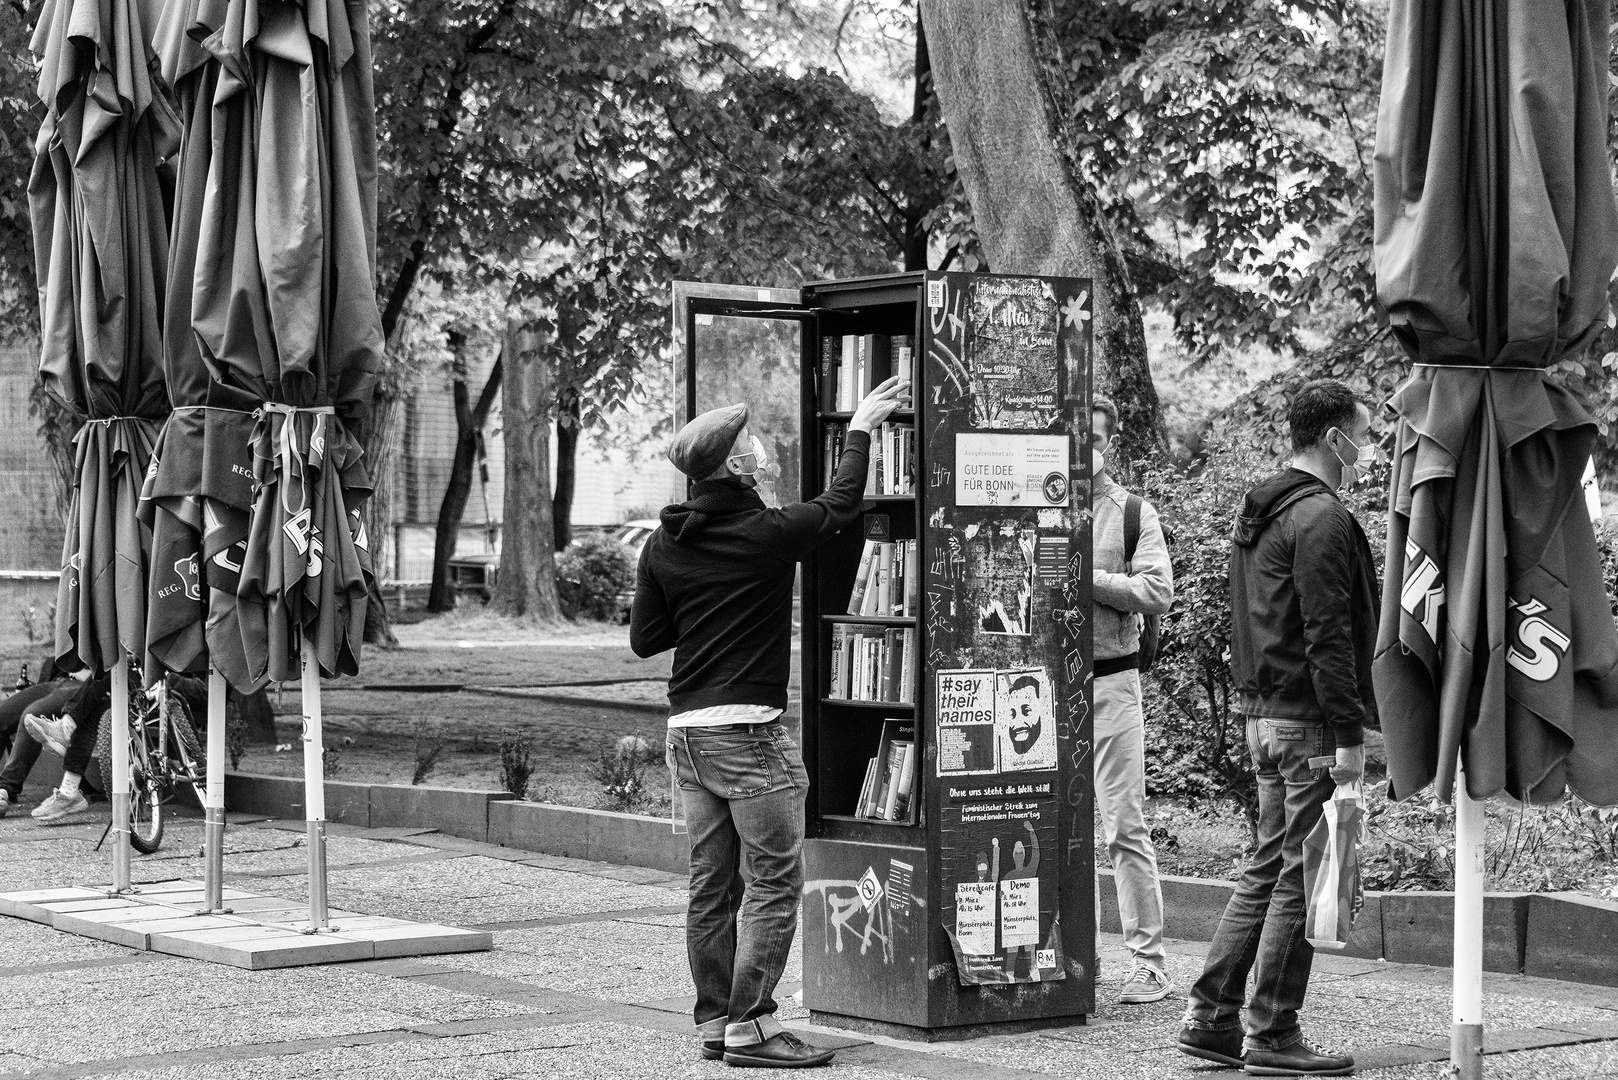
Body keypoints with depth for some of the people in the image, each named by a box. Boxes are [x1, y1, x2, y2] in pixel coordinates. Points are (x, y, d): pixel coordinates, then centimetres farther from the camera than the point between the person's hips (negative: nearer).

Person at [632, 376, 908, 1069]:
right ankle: (750, 1027, -4)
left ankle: (715, 1022, 16)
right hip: (748, 730, -7)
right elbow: (841, 504, 6)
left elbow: (644, 639, 10)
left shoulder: (663, 544, 6)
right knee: (773, 882, -2)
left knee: (712, 884, 11)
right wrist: (860, 429, 18)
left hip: (686, 729, 7)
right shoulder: (766, 535, -11)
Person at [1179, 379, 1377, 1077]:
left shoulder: (1258, 512, 16)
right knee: (1301, 876, -3)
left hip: (1265, 717, 9)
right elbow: (1328, 636, -19)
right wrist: (1348, 734, -19)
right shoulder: (1322, 518, -14)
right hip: (1309, 721, -9)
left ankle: (1211, 1018, 15)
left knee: (1267, 869, 14)